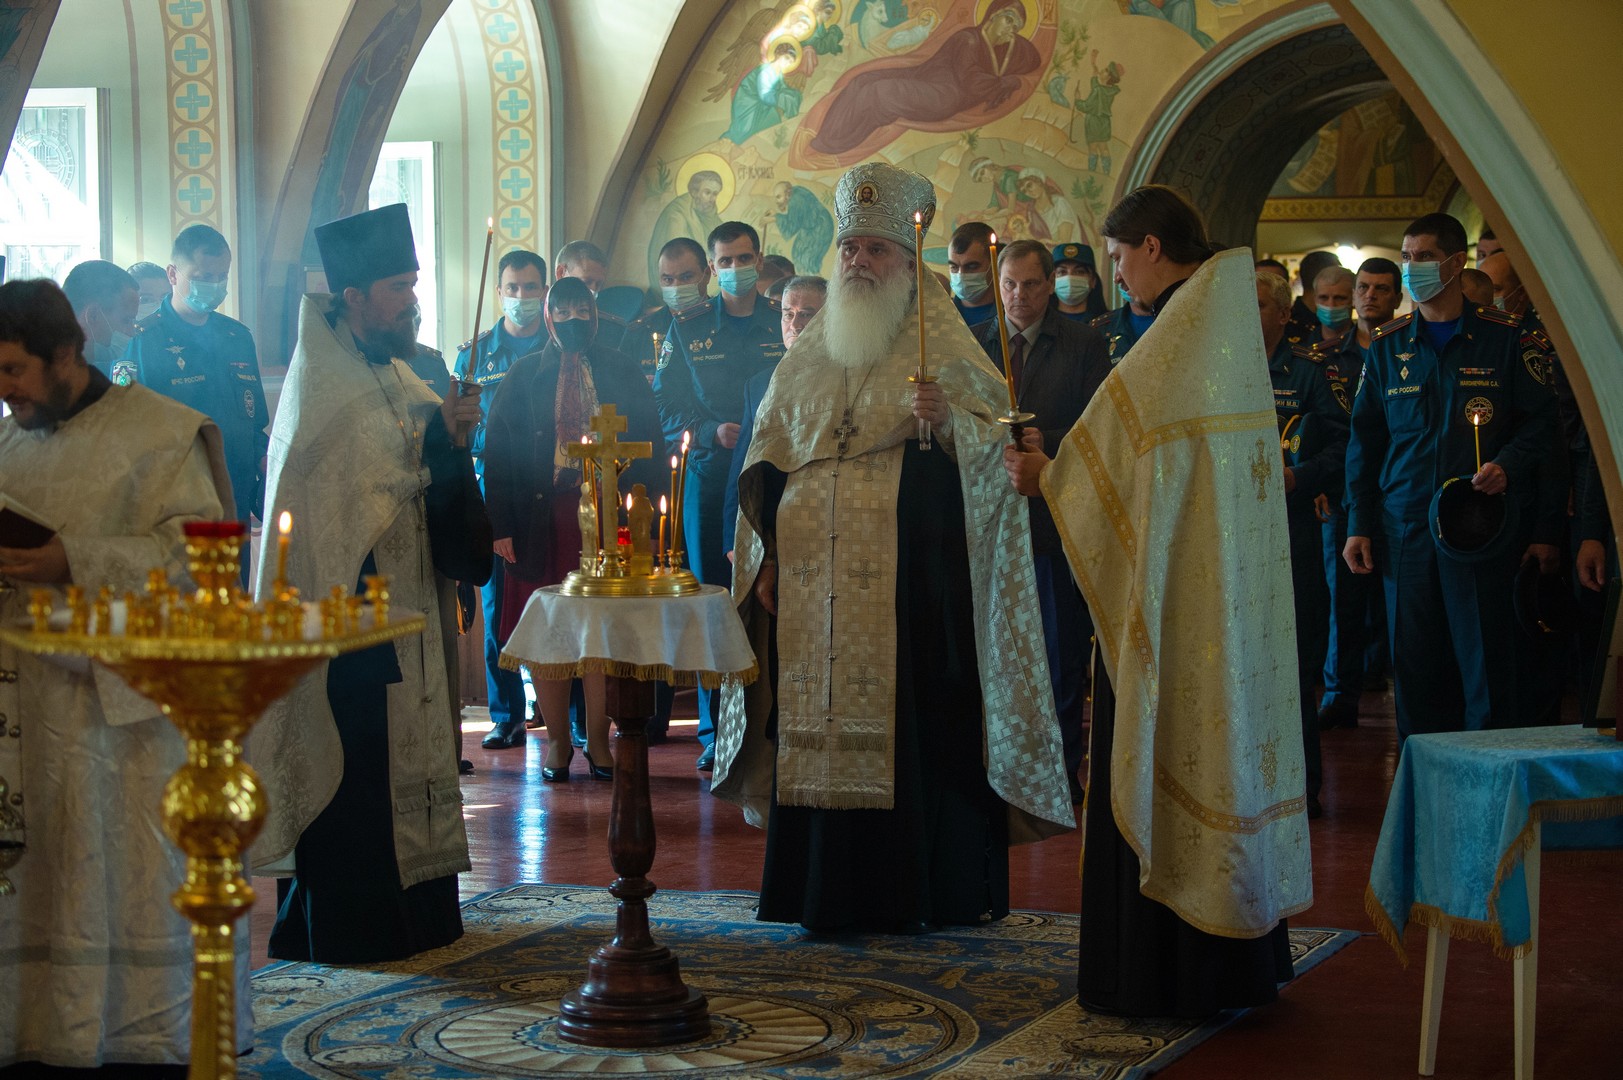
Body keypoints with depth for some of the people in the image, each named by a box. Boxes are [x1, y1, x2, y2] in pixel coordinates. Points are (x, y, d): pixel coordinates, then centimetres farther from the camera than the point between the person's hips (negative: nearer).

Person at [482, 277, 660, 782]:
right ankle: (557, 740, 13)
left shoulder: (623, 372, 9)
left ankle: (598, 740, 11)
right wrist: (502, 526, -5)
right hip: (542, 520, 0)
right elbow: (498, 452, 4)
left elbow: (648, 447, 8)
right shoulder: (523, 376, 7)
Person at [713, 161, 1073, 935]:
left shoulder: (943, 347, 3)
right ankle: (826, 890, 8)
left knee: (904, 720, -7)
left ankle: (908, 890, 0)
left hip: (908, 579, -4)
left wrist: (947, 421, -25)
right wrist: (766, 557, 8)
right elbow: (766, 465, 18)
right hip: (811, 580, 4)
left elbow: (994, 445, -5)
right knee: (818, 724, 1)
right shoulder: (806, 359, 17)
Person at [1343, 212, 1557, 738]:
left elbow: (1541, 419, 5)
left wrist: (1508, 465, -15)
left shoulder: (1503, 337, 3)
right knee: (1413, 659, 3)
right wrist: (1359, 525, 8)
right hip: (1405, 529, 3)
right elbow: (1365, 442, 14)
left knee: (1485, 659, -3)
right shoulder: (1386, 347, 11)